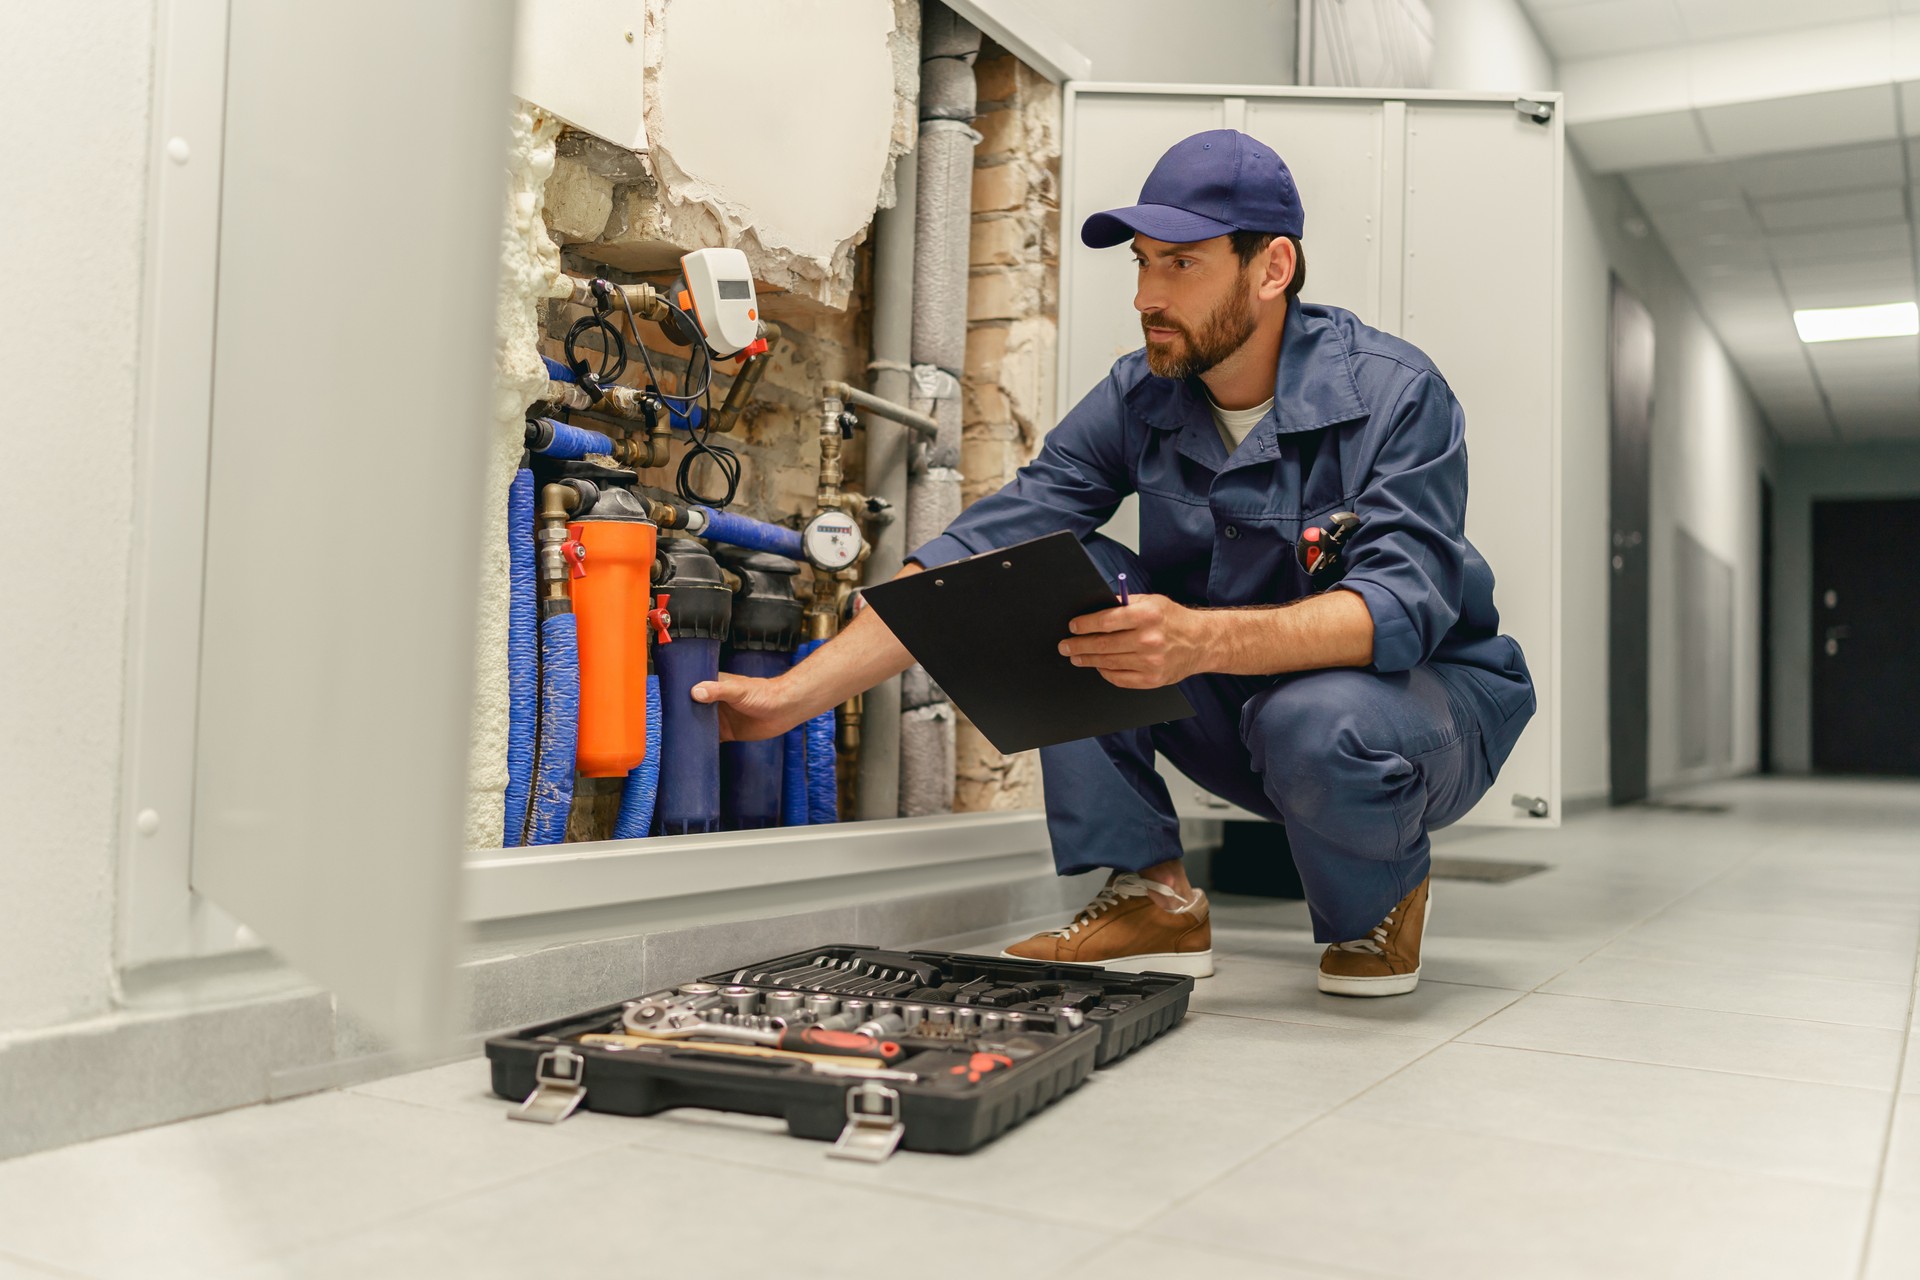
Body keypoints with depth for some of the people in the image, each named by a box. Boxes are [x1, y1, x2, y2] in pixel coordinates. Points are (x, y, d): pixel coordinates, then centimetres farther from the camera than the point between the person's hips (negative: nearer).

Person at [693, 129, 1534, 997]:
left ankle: (1383, 898, -4)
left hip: (1427, 696, -4)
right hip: (1239, 706, 5)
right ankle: (1153, 896, -11)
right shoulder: (1140, 400, -7)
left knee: (1315, 723, -39)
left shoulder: (1394, 393, -19)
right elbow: (976, 554, -13)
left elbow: (1400, 604, -33)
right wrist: (793, 695, -21)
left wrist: (1205, 639, -51)